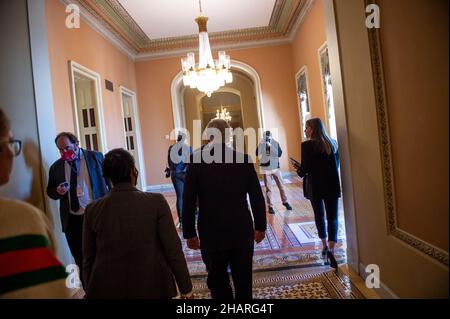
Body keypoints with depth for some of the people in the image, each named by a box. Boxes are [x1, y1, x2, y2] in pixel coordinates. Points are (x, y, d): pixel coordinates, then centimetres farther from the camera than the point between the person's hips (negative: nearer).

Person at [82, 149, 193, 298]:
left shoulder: (92, 210, -7)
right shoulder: (156, 202, -15)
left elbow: (88, 258, 1)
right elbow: (173, 250, -13)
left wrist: (90, 290, 16)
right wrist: (185, 286, -1)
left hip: (107, 289, 2)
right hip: (153, 287, -2)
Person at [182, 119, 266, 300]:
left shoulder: (197, 160, -8)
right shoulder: (243, 159, -5)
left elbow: (188, 201, -8)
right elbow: (257, 197, -2)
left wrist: (189, 233, 1)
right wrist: (260, 226, 11)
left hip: (211, 234, -1)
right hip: (242, 232, 2)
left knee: (218, 282, 16)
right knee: (243, 282, 17)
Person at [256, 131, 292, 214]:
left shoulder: (276, 143, -3)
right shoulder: (261, 144, -5)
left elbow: (279, 153, -16)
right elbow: (258, 154, -17)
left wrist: (271, 146, -23)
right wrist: (263, 145, -23)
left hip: (275, 168, 2)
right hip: (266, 169, -1)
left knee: (281, 185, 11)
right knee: (268, 188, 1)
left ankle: (285, 202, 29)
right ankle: (270, 206, 9)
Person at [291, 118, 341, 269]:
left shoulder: (307, 145, -13)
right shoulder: (332, 143, 4)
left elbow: (304, 169, -13)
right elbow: (337, 164, 12)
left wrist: (298, 169, 7)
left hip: (315, 186, -3)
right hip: (332, 185, 3)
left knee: (319, 216, 16)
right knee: (332, 217, 5)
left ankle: (325, 245, 29)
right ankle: (331, 249, -9)